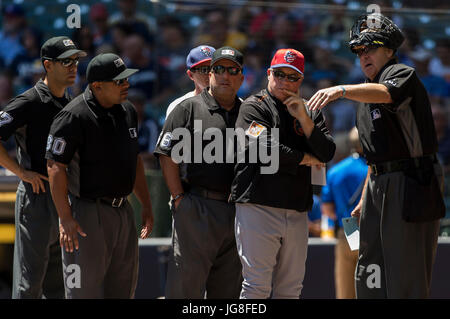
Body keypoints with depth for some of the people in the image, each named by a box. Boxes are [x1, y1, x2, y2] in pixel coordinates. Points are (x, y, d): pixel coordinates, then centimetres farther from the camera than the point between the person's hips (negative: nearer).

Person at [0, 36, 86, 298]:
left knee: (59, 283, 13)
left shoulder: (70, 102, 13)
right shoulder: (30, 102, -12)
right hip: (37, 196, -8)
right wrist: (22, 171, -18)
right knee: (30, 281, -5)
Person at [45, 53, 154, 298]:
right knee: (85, 289, -6)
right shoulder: (74, 116, -14)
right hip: (87, 214, -8)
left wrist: (146, 205, 17)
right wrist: (65, 218, -21)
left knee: (123, 288, 12)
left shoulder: (127, 111, 11)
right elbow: (55, 167, -16)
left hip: (123, 211, 8)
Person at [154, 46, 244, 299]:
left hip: (237, 212, 5)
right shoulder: (189, 109, 3)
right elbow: (168, 157, -1)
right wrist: (179, 198, -8)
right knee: (186, 285, -7)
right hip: (197, 210, -5)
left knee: (229, 288, 8)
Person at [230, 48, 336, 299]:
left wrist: (303, 118, -6)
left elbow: (327, 154, 4)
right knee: (258, 287, -11)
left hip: (297, 213, 5)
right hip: (258, 207, -5)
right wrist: (306, 159, -1)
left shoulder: (312, 113, 18)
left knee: (291, 289, 4)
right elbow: (264, 148, -12)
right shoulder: (254, 107, 3)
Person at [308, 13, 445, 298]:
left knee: (407, 278, -11)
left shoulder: (403, 74, -5)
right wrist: (365, 199, 22)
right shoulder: (366, 94, 23)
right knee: (370, 278, 8)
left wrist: (341, 90, -46)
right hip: (379, 186, 9)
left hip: (410, 186, -9)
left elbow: (385, 93, -31)